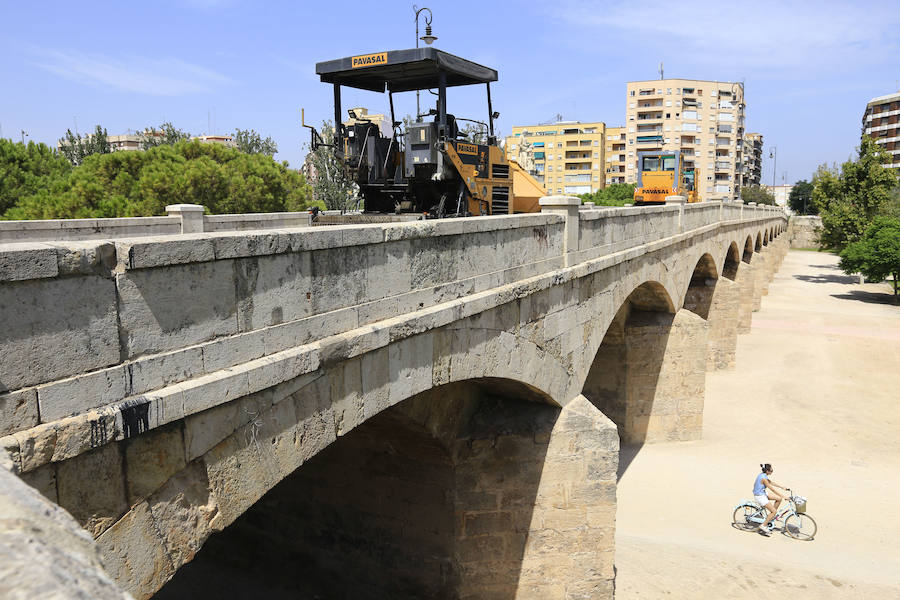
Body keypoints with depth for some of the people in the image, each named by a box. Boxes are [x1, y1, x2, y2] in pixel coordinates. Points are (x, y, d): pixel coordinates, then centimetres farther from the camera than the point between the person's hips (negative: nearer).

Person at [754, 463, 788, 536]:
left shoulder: (763, 475, 2)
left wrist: (783, 487, 13)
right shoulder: (763, 478, -27)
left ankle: (771, 517, 20)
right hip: (760, 496, -9)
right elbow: (772, 489, -25)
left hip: (763, 493, 9)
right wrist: (783, 496, -21)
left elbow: (772, 483, 14)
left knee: (779, 499, 9)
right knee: (774, 511, -7)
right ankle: (763, 526, 0)